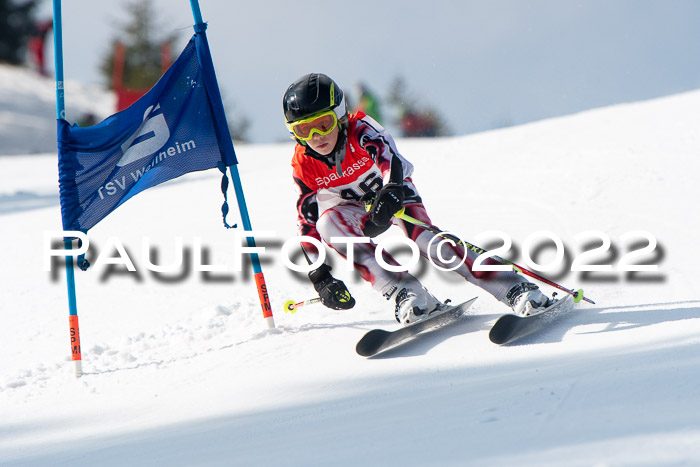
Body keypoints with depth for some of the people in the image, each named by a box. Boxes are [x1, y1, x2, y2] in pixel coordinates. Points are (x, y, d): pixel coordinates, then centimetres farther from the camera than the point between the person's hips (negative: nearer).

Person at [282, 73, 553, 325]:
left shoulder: (359, 130, -26)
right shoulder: (304, 166, -15)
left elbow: (388, 154, -46)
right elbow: (308, 221, -8)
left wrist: (391, 192, -67)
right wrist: (320, 277, -14)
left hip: (396, 193, -3)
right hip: (355, 209, 3)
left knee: (422, 237, -32)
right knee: (327, 223, -31)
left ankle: (515, 289, -37)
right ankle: (404, 292, -40)